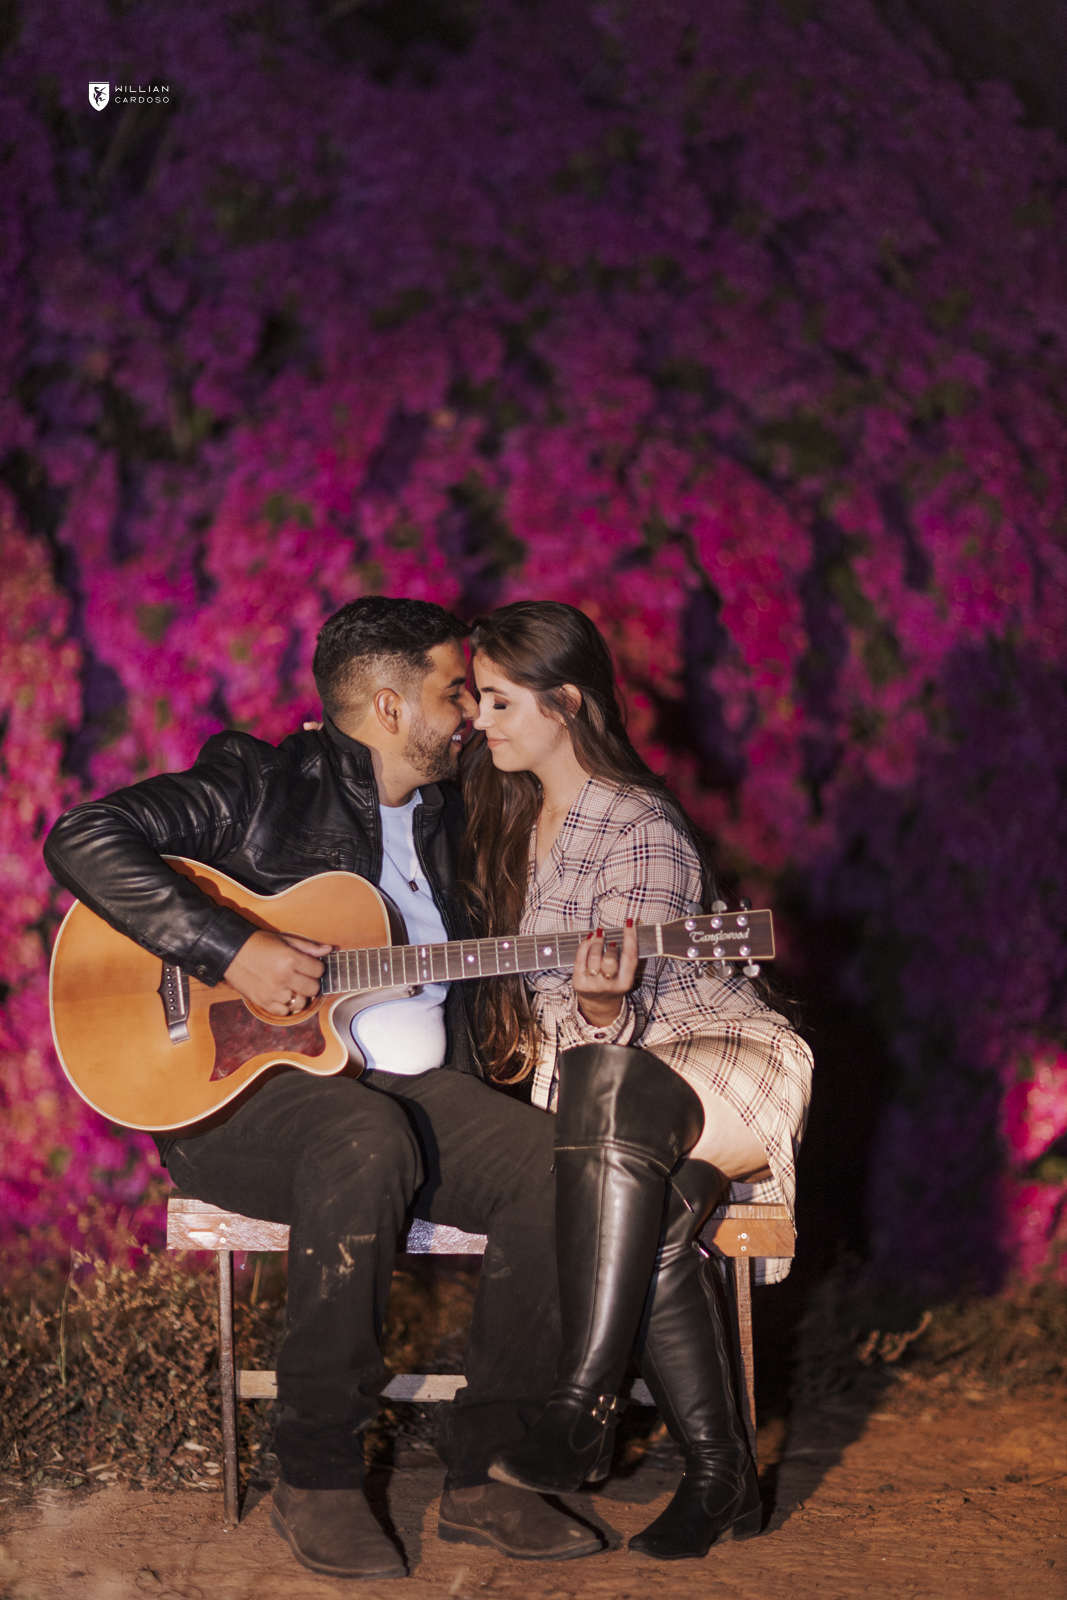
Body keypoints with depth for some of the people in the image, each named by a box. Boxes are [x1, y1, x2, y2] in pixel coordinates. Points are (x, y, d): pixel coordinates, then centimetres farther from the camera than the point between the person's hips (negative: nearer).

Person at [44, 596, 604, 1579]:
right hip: (237, 1090, -6)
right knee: (367, 1142, -38)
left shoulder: (441, 816, 19)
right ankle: (317, 1481, -24)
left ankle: (487, 1476, -11)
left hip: (414, 1089, 6)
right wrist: (229, 952, -21)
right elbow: (83, 840, -13)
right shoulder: (261, 784, -3)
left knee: (562, 1162, -20)